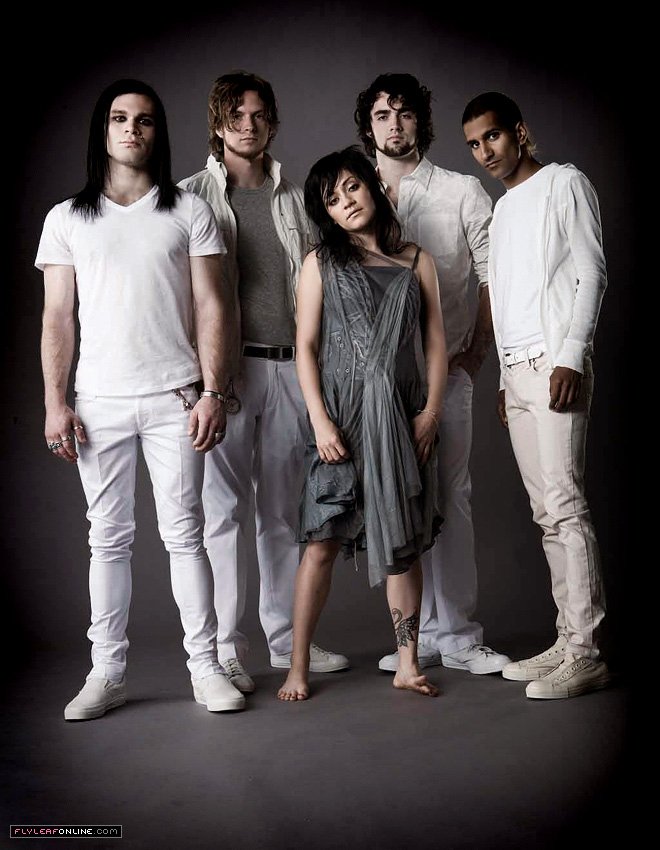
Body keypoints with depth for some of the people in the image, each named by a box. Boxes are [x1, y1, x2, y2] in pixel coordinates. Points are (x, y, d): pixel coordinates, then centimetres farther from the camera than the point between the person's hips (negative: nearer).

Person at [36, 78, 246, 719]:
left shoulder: (188, 212, 7)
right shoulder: (67, 219, 10)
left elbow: (210, 308, 2)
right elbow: (57, 318, 7)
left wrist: (212, 392, -7)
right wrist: (55, 404, -1)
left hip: (173, 399, -1)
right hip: (99, 401, 1)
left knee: (184, 533, 0)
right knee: (108, 538, 5)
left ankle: (205, 665, 8)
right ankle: (107, 672, 13)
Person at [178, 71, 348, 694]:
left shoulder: (292, 199, 16)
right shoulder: (194, 196, 4)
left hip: (289, 364, 4)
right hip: (226, 366, -4)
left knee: (284, 508, 10)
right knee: (225, 508, -2)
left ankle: (286, 637, 20)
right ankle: (225, 649, 6)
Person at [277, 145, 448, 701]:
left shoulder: (416, 262, 12)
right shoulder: (321, 263, 8)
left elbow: (436, 344, 10)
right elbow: (306, 346, 2)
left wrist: (431, 411, -2)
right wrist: (320, 420, -8)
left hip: (403, 415, 2)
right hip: (340, 410, -1)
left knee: (404, 543, 4)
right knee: (322, 542, -5)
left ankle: (407, 665, 12)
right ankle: (299, 666, 5)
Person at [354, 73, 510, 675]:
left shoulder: (463, 192, 7)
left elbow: (493, 277, 6)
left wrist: (474, 354, -1)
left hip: (445, 370, -1)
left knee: (450, 497, -1)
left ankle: (458, 636, 7)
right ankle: (421, 635, 13)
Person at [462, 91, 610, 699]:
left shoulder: (563, 183, 4)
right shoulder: (502, 209, 25)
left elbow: (592, 271, -6)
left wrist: (571, 356, -17)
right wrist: (507, 379, 18)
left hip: (555, 361, -8)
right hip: (516, 370, 8)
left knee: (564, 503, -13)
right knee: (546, 510, 5)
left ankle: (586, 653, -12)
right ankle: (568, 642, 8)